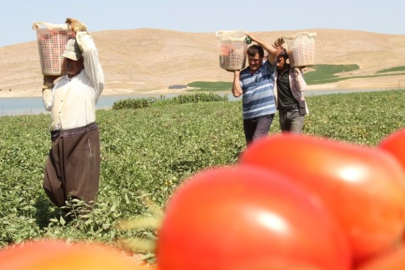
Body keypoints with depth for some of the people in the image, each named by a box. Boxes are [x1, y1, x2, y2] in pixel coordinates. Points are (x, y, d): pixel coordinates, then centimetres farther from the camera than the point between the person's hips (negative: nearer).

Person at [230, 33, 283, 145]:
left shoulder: (268, 68, 0)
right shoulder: (243, 74, 6)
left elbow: (275, 51, -17)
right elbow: (236, 93, -3)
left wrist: (255, 39, -13)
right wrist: (236, 74, -5)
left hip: (265, 113, -5)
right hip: (248, 116, 5)